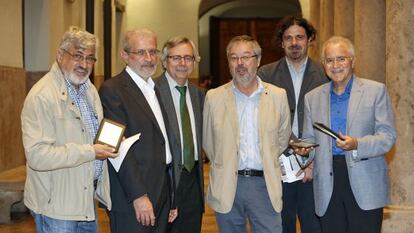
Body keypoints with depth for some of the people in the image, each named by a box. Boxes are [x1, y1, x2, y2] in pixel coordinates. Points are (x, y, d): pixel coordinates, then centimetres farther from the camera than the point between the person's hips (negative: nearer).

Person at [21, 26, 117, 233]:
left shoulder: (90, 89, 10)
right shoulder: (41, 96, -19)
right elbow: (37, 155, -25)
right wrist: (89, 152, -25)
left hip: (87, 198, 8)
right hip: (56, 205, -8)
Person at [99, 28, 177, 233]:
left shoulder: (156, 89, 15)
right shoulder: (112, 90, -10)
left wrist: (172, 197, 14)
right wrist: (139, 196, -19)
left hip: (162, 194, 7)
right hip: (132, 200, -7)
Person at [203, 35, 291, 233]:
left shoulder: (278, 96, 3)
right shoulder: (213, 97, 1)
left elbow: (282, 137, 13)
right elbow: (207, 141, 10)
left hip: (265, 185, 0)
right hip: (226, 187, 0)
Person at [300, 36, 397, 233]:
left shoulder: (376, 91, 4)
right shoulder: (312, 98, 13)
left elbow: (388, 136, -2)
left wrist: (357, 145, -19)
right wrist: (303, 149, -7)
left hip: (365, 186, -3)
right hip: (327, 186, 3)